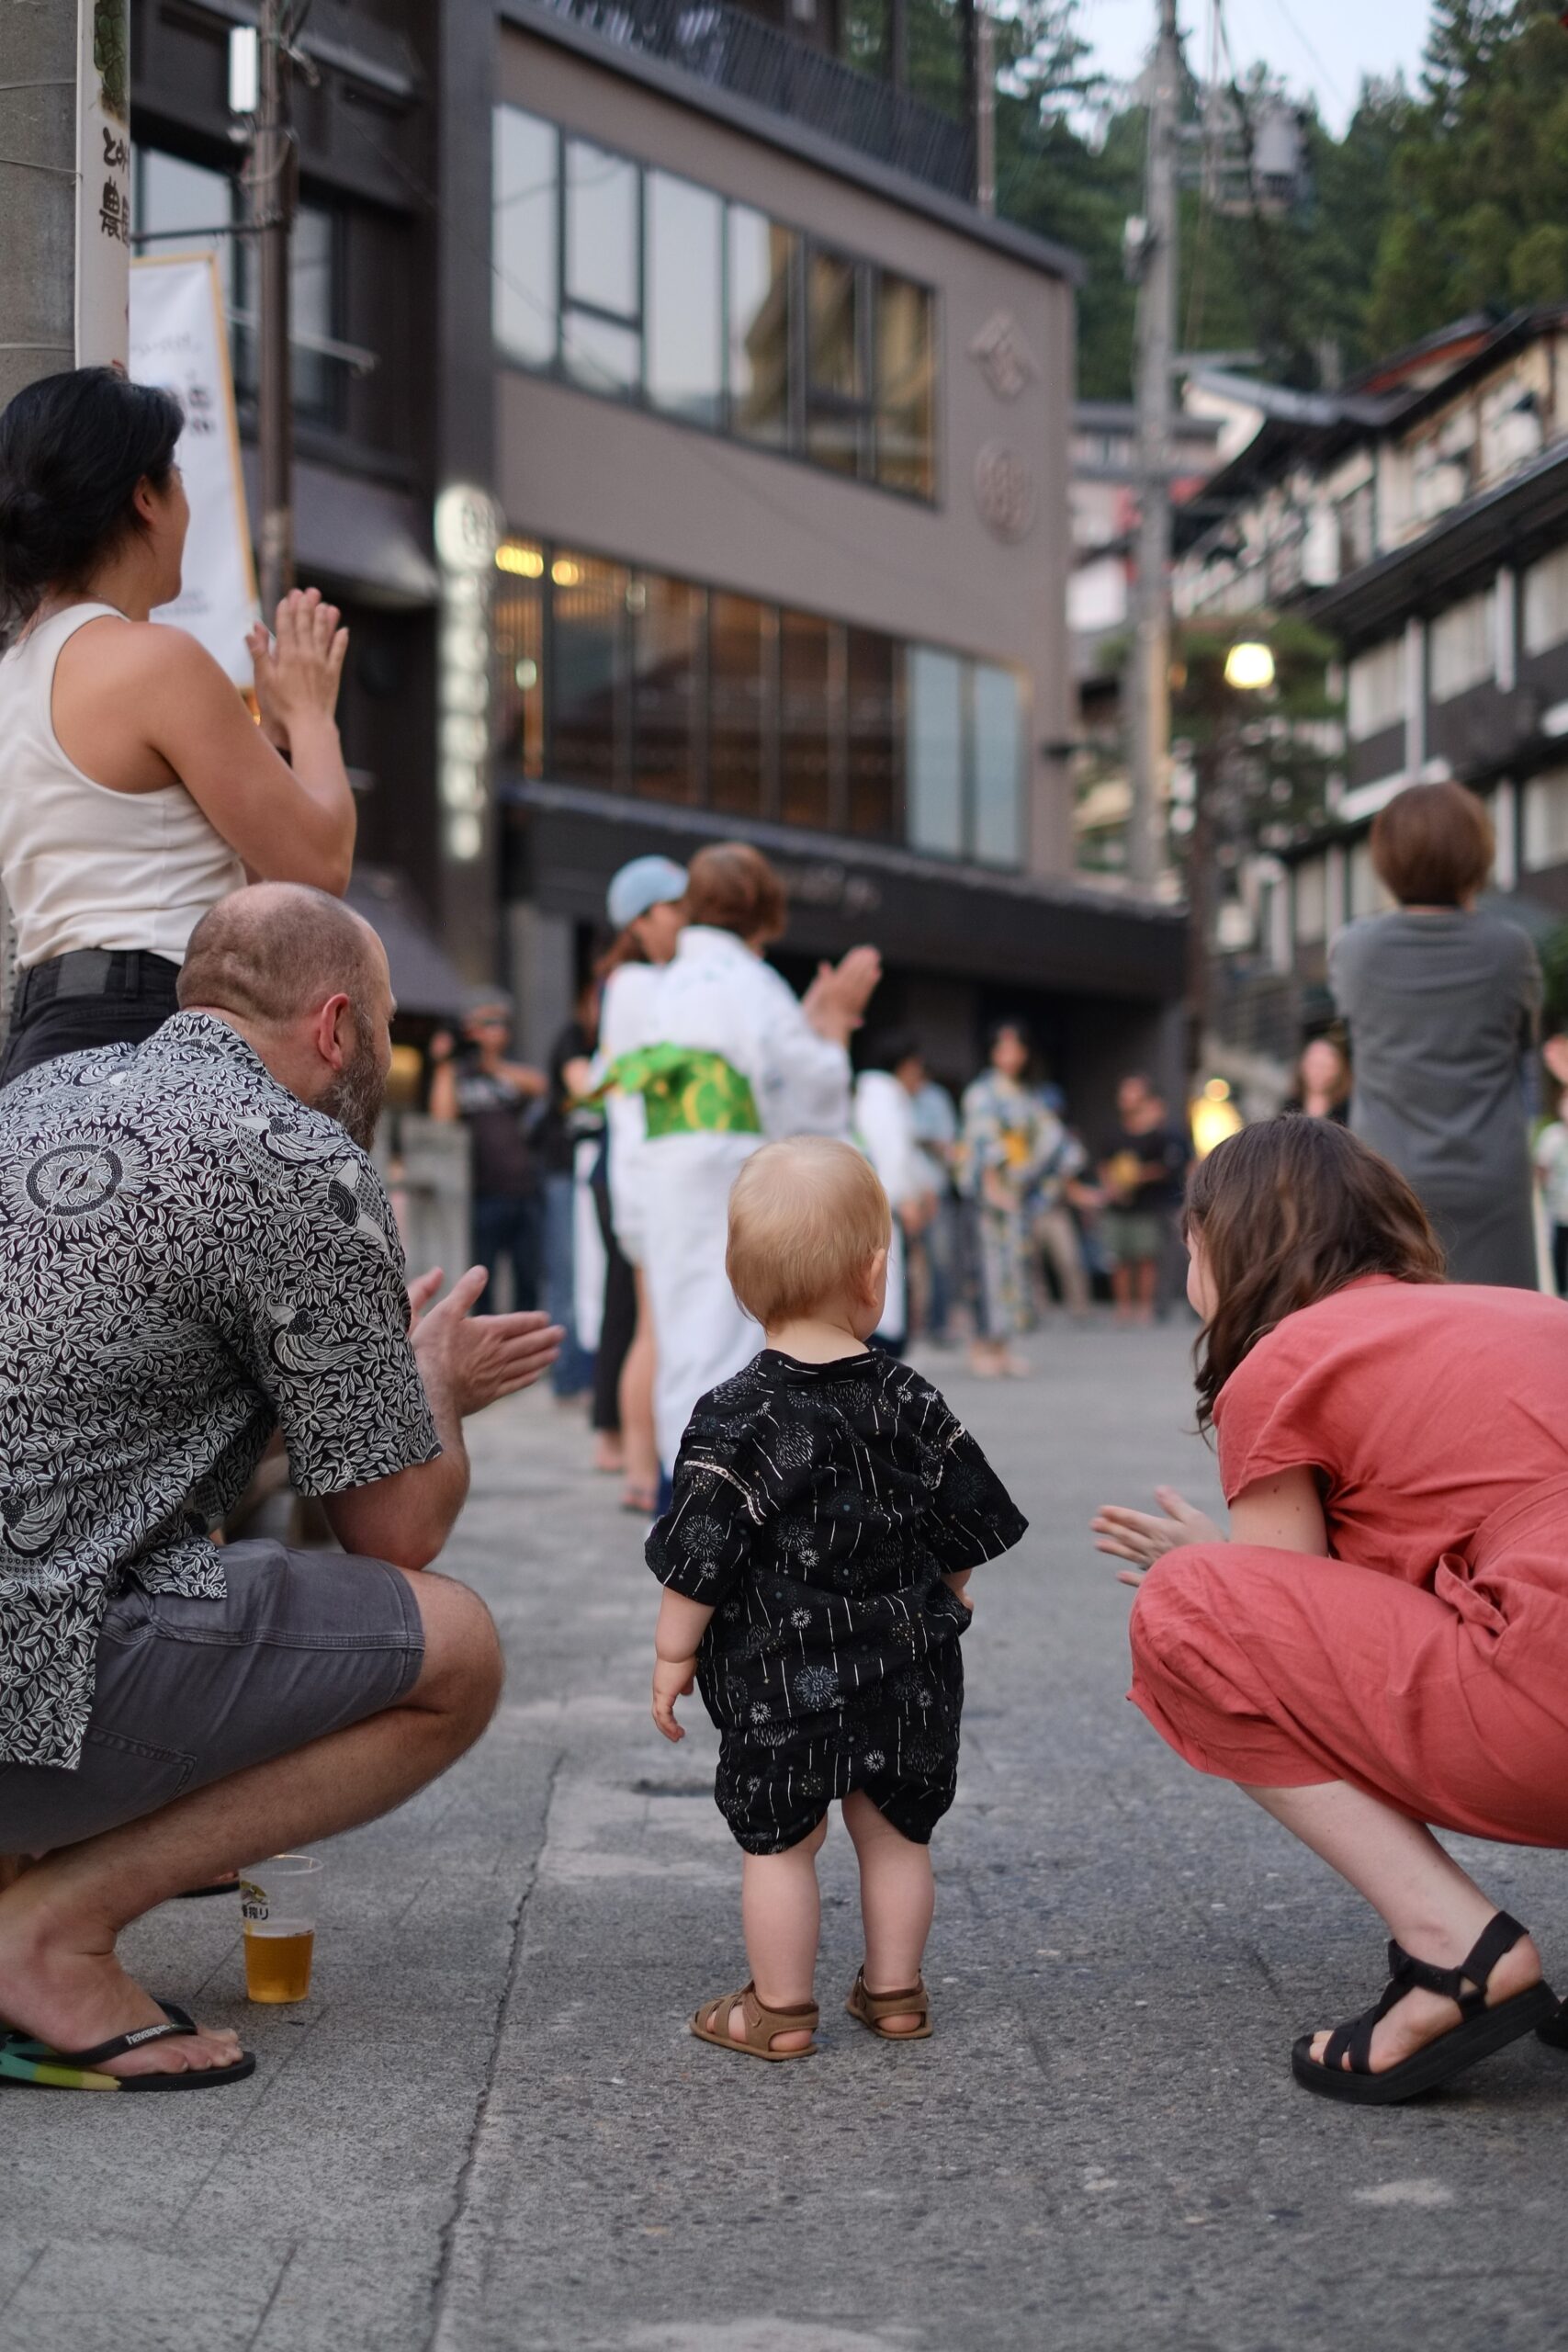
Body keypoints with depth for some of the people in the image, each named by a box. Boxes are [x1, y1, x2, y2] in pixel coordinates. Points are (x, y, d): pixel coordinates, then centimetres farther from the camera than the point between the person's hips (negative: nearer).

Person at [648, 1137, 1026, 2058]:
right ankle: (896, 1992, 24)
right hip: (906, 1667, 4)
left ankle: (781, 2008, 14)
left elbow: (700, 1564, -12)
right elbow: (962, 1525, 8)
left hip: (780, 1678, -4)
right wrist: (947, 1602, 25)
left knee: (778, 1842, 7)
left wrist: (674, 1654, -1)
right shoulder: (910, 1402, -2)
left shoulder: (737, 1420, -13)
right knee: (896, 1830, 15)